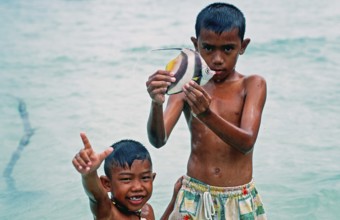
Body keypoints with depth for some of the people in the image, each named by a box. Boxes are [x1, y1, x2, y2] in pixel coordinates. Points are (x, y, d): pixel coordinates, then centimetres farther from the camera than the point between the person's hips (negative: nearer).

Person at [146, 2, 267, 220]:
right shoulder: (186, 87, -2)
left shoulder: (253, 85, -6)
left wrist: (206, 114, -35)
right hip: (194, 199, 1)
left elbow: (247, 142, -19)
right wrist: (157, 104, -33)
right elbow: (158, 140, -13)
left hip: (240, 201, -1)